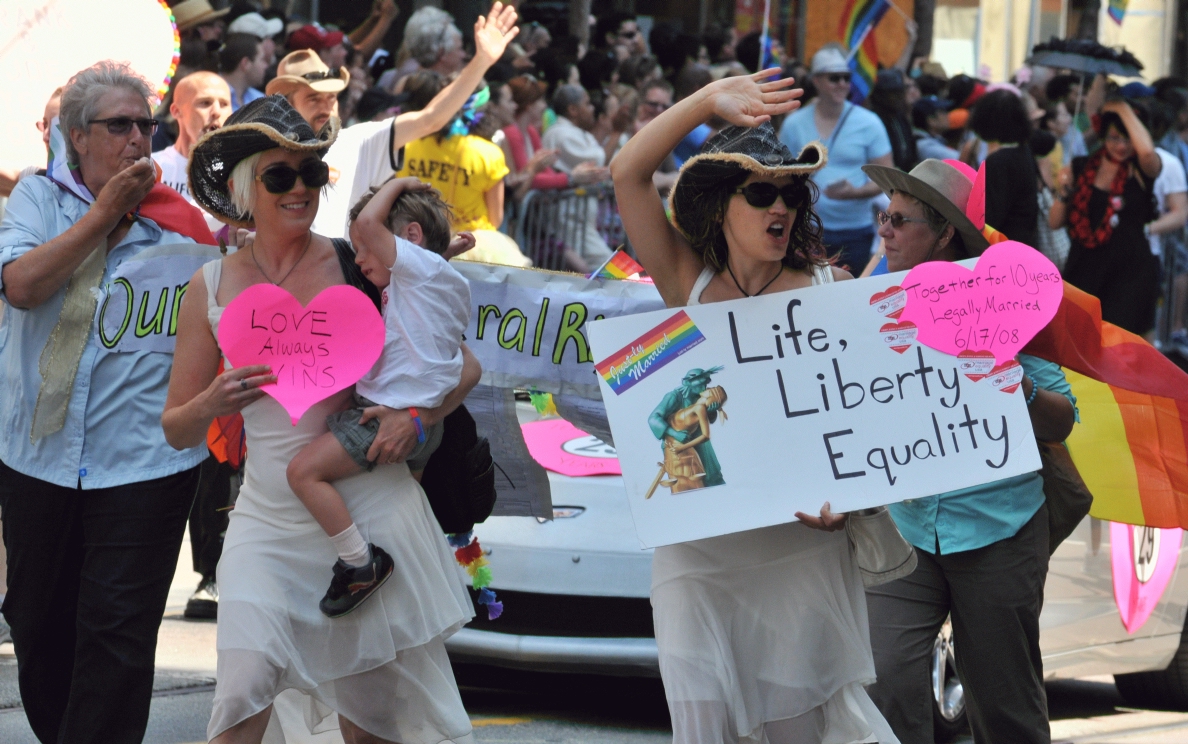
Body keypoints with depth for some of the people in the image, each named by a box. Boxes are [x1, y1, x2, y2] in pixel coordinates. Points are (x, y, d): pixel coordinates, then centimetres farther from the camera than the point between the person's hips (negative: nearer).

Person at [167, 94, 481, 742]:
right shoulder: (212, 288, 4)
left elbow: (464, 367, 6)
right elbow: (175, 430, 9)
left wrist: (416, 417, -14)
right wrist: (212, 404, -14)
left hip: (372, 506, 0)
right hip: (269, 518, 1)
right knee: (245, 686, -20)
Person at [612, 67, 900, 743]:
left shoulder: (829, 289, 2)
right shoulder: (689, 284, 6)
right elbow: (628, 174, -2)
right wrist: (710, 102, -9)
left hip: (801, 543, -1)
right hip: (697, 548, 1)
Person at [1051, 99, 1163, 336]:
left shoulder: (1142, 170, -2)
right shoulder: (1082, 168, 6)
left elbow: (1147, 151, -28)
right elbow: (1055, 222, 9)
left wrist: (1124, 110, -16)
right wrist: (1064, 194, -10)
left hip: (1130, 274, -3)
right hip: (1084, 271, 3)